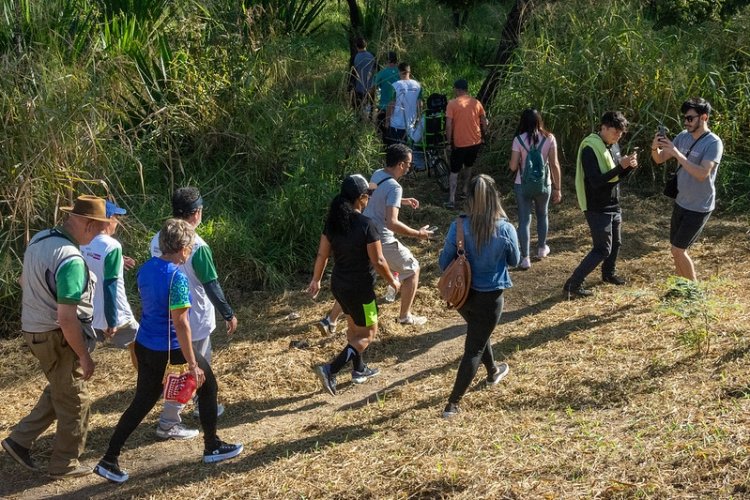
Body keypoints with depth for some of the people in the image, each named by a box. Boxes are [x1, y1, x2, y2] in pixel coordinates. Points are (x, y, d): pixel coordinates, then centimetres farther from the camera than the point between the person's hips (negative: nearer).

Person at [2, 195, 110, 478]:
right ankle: (65, 465, 23)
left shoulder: (40, 239, 1)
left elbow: (25, 282, 18)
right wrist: (85, 357, -18)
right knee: (74, 401, 9)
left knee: (58, 391, 26)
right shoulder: (71, 259, -27)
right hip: (57, 338, -9)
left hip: (34, 330, 9)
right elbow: (67, 319, -28)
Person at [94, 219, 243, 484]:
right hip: (170, 351, -7)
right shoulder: (177, 277, -23)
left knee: (142, 402, 15)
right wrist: (192, 364, -20)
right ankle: (212, 447, 26)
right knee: (207, 384, 15)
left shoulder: (146, 268, 3)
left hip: (144, 347, 7)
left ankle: (109, 460, 11)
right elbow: (180, 324, -24)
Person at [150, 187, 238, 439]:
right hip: (194, 318, -8)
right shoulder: (197, 247, -24)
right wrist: (229, 314, -9)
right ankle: (168, 423, 8)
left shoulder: (158, 240, -2)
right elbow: (212, 286, -20)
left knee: (201, 361, 25)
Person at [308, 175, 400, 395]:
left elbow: (322, 255, 4)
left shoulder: (333, 222, -3)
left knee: (354, 327, 25)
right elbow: (378, 261, -19)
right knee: (368, 334, 7)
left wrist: (316, 280, 17)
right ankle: (330, 370, -6)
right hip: (360, 288, -7)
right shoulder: (366, 226, -23)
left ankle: (359, 370, 40)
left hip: (338, 284, 7)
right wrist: (392, 281, -2)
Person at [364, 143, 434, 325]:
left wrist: (403, 201, 23)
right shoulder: (394, 187, -24)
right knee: (412, 269, 12)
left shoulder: (377, 175, 3)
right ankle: (405, 316, 19)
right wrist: (418, 234, -23)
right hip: (382, 241, -8)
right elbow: (392, 223, -33)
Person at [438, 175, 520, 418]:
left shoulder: (459, 226, -16)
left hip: (462, 294, 3)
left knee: (478, 333, 30)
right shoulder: (505, 229, -19)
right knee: (474, 348, 7)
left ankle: (493, 371, 55)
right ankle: (452, 404, 5)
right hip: (489, 297, -3)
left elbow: (444, 262, -6)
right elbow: (514, 261, -1)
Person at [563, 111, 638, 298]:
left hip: (612, 206, 9)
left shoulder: (608, 147, 8)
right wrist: (621, 167, -30)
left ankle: (609, 273, 44)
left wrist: (629, 167, -7)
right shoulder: (590, 149, -20)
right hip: (597, 209, -9)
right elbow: (596, 181, -27)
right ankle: (572, 285, -5)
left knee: (615, 243, 22)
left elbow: (615, 177, 13)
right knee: (602, 249, -8)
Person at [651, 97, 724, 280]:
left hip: (699, 207, -7)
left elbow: (702, 174, -31)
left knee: (678, 250, -4)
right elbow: (660, 159, 5)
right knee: (677, 249, 15)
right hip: (681, 203, 7)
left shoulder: (713, 143, -20)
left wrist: (676, 153, -34)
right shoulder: (683, 136, 1)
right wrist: (655, 148, -18)